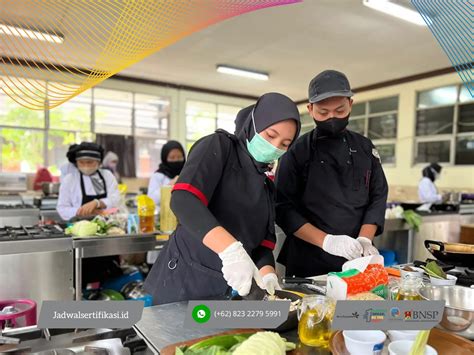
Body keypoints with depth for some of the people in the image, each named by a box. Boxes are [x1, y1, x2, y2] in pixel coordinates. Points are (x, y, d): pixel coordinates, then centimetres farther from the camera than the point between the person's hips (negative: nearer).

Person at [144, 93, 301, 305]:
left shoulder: (266, 184, 12)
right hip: (185, 281, -6)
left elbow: (263, 240, 6)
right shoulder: (219, 146, -9)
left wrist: (267, 274, -14)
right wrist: (231, 248, -38)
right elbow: (183, 200, -26)